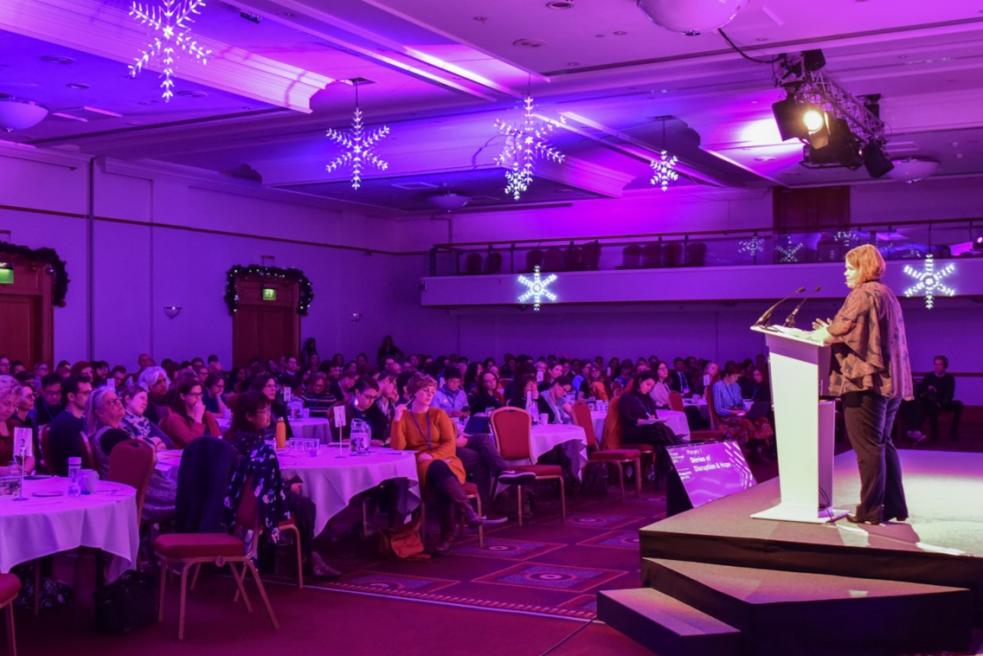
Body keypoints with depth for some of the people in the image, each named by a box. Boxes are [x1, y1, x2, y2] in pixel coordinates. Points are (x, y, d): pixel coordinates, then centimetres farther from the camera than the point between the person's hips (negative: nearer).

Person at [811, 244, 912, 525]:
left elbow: (842, 330, -19)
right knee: (883, 443, 15)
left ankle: (871, 509, -3)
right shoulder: (886, 294, 20)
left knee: (867, 446, -6)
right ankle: (894, 506, 17)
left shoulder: (863, 293, -10)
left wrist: (824, 334, 0)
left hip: (866, 381, -10)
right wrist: (831, 331, 19)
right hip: (890, 381, 10)